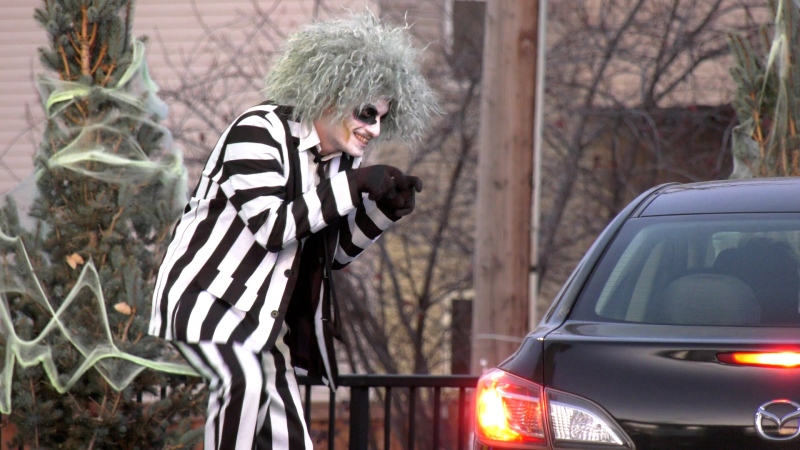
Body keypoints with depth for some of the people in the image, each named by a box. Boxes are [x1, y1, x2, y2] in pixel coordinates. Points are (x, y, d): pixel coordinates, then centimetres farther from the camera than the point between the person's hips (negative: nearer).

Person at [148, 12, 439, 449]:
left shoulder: (343, 158, 6)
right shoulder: (260, 131, -18)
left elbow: (335, 252, 11)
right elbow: (271, 227, -28)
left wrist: (386, 210, -5)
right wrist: (353, 187, -27)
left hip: (262, 312, 8)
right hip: (205, 297, -8)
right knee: (244, 381, -32)